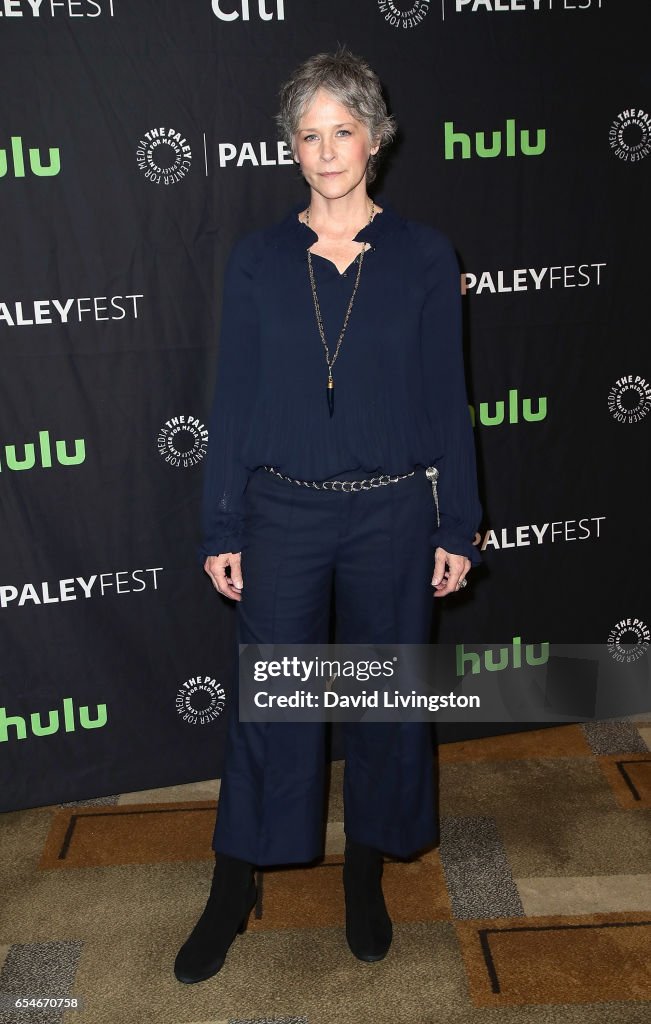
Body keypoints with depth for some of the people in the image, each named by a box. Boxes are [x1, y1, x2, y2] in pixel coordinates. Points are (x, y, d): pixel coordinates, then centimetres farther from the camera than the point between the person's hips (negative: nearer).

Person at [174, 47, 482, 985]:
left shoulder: (423, 256, -1)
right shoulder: (258, 259, 1)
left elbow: (447, 397, 0)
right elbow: (234, 400, 1)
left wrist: (458, 528, -1)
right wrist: (223, 530, 0)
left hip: (393, 515, 0)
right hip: (283, 512, 0)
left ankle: (366, 872, 34)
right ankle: (236, 887, 28)